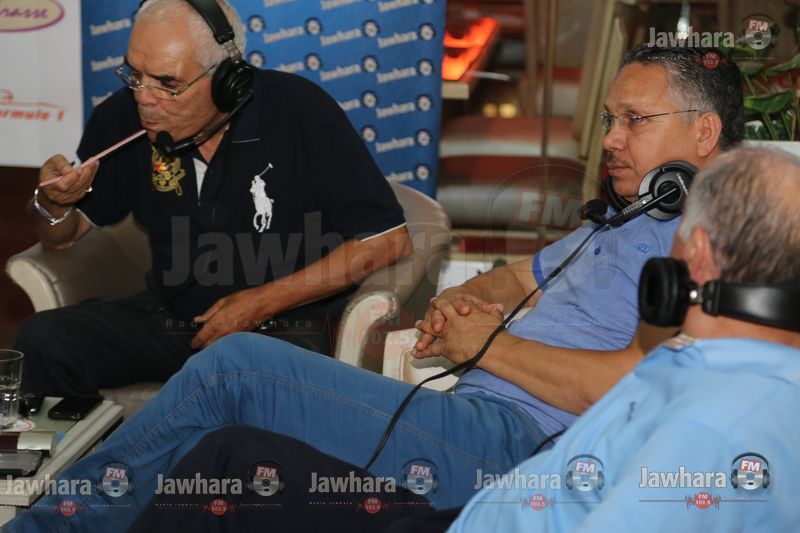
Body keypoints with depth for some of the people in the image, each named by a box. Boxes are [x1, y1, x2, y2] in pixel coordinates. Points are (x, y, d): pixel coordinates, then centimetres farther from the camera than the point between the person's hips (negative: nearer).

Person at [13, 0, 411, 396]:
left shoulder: (300, 111, -16)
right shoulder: (123, 115, -3)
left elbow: (388, 240, -13)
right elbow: (61, 237, 12)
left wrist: (264, 302, -15)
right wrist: (54, 202, -14)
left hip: (281, 329, -4)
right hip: (168, 316, 5)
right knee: (41, 341, -18)